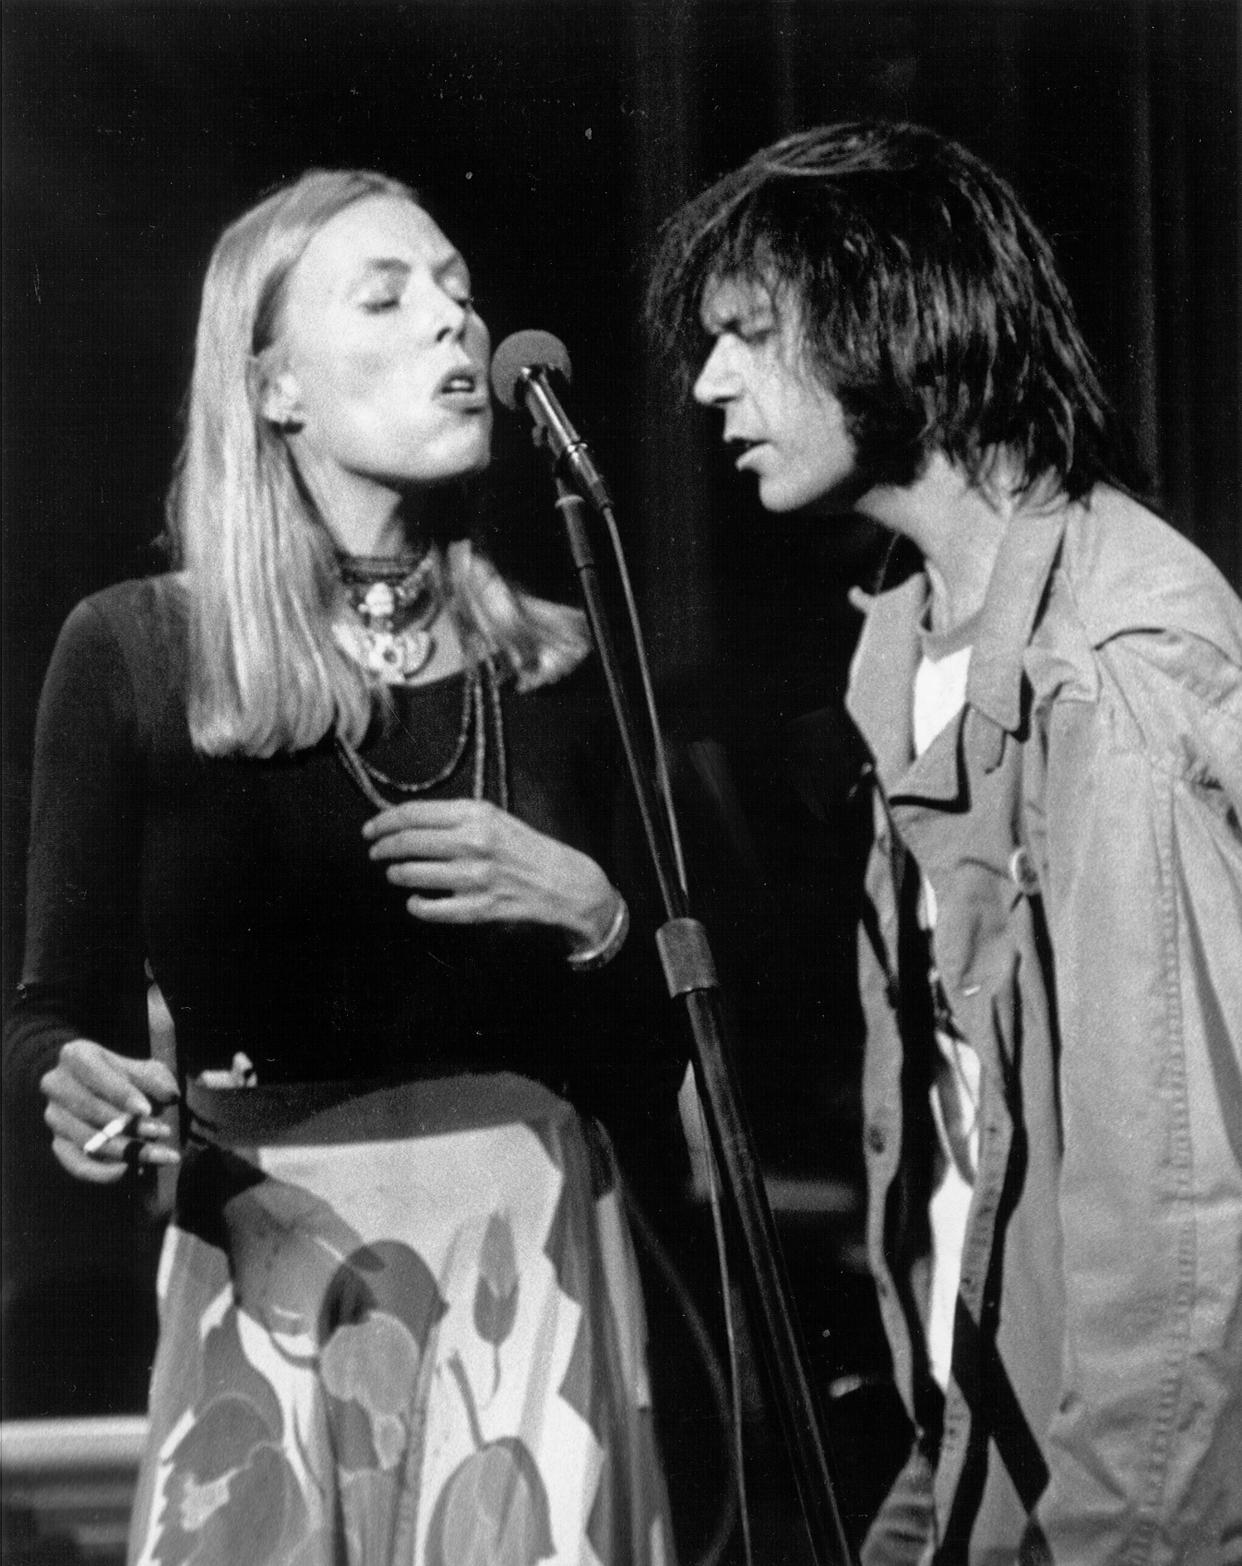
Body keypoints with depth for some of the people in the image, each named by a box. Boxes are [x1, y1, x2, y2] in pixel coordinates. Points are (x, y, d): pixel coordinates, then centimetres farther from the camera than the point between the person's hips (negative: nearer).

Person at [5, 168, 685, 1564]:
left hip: (530, 1255, 2)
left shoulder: (557, 664, 5)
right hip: (266, 1274, -2)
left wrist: (590, 916, -12)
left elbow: (652, 1078, 6)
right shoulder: (133, 651, -2)